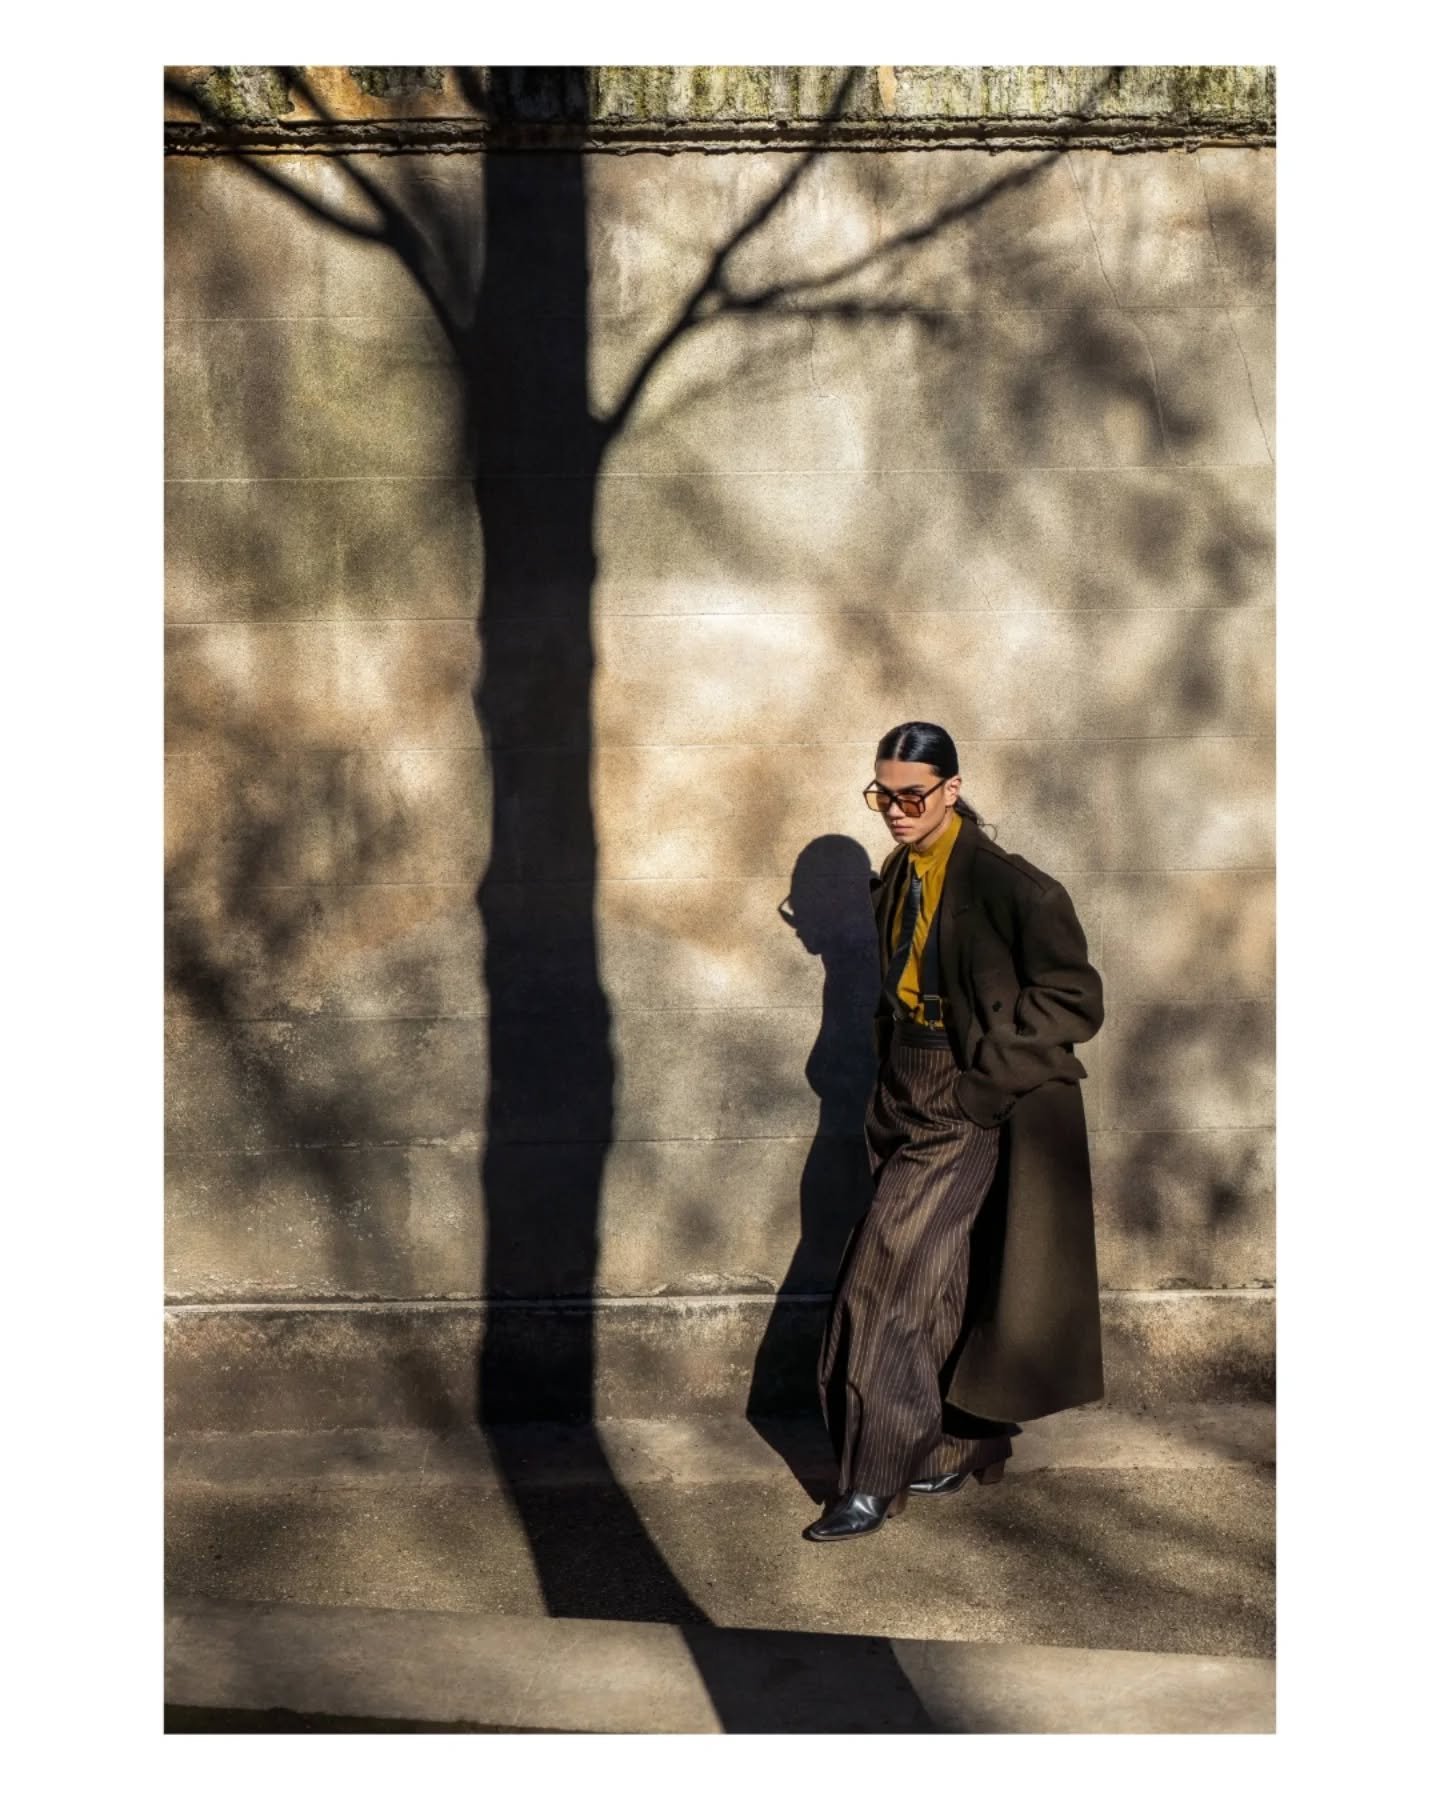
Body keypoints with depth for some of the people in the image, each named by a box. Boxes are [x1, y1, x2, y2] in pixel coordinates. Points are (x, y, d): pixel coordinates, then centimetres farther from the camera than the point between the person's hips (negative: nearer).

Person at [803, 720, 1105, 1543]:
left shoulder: (1009, 886, -16)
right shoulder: (897, 881, 7)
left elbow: (1076, 1000, -14)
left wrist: (981, 1074, -17)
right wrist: (887, 1104, 15)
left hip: (973, 1117, -7)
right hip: (913, 1113, 8)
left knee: (890, 1282, -9)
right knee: (943, 1284, 15)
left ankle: (877, 1481, 2)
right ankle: (966, 1448, 31)